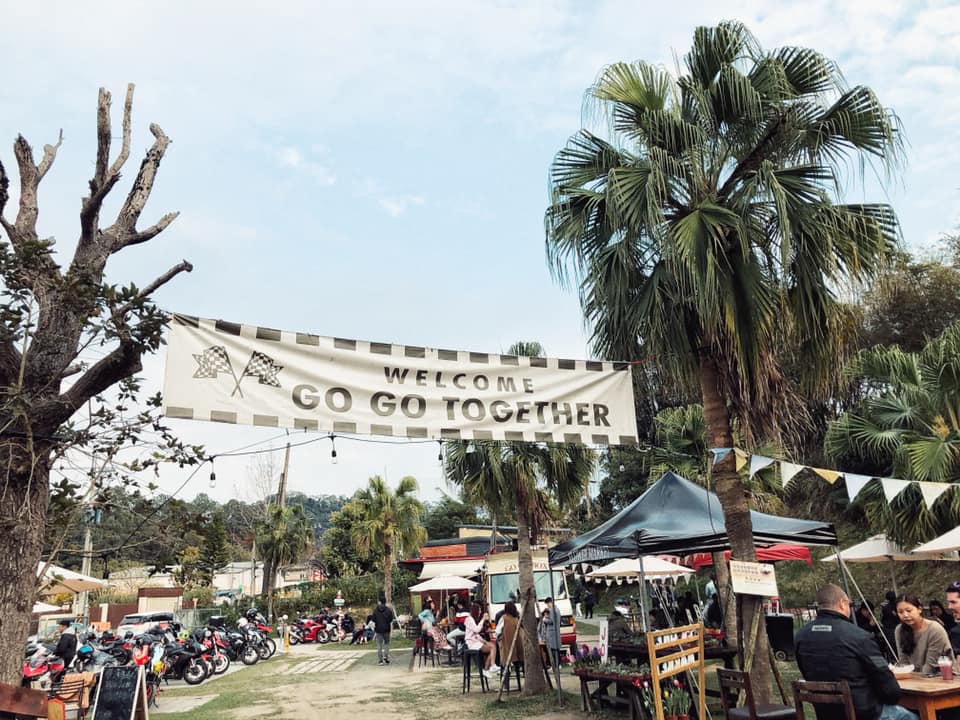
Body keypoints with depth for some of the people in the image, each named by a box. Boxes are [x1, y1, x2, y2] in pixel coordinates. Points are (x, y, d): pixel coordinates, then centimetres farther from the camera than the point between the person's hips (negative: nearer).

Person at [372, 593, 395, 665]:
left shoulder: (375, 610, 0)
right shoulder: (389, 610, -3)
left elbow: (374, 622, 0)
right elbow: (391, 622, -2)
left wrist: (374, 631, 9)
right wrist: (391, 629, 8)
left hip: (378, 630, 0)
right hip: (386, 630, 0)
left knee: (379, 645, 6)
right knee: (386, 643, 14)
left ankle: (380, 660, 5)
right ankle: (386, 656, -1)